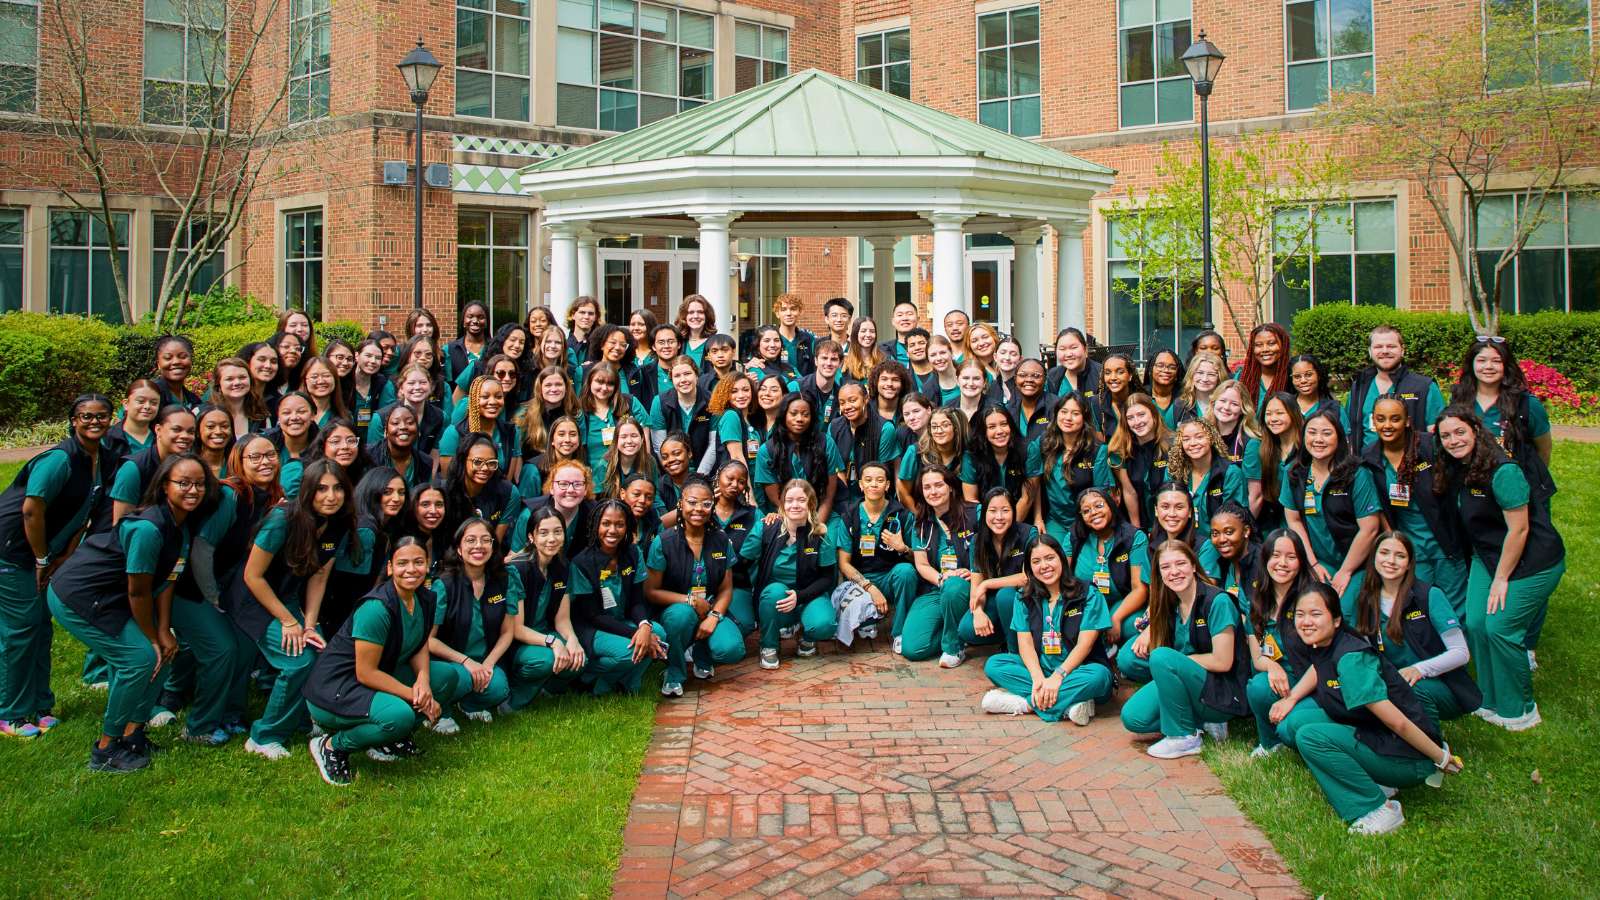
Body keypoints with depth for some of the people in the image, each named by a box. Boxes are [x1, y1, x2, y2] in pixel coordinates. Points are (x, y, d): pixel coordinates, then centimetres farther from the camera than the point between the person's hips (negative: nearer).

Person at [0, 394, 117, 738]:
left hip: (44, 549, 8)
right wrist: (42, 560, -15)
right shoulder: (60, 459, -22)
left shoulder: (103, 462, 3)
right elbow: (31, 510, -23)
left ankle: (38, 706, 24)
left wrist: (66, 556, 2)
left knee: (42, 624, 13)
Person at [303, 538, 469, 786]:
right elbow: (365, 673, -23)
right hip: (333, 690, -8)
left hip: (381, 677, 8)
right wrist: (415, 696, -20)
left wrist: (424, 680, -14)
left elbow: (420, 647, 7)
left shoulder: (425, 600, -1)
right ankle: (331, 746, -8)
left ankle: (391, 740, 6)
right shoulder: (376, 608, -25)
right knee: (400, 715, -34)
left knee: (451, 677, -3)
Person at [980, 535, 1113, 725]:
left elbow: (1084, 645, -11)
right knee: (993, 665, -19)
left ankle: (1026, 701, -27)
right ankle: (1068, 702, -28)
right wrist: (1038, 678, -22)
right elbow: (1025, 643, -3)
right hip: (1039, 668, 4)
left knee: (1097, 676, -36)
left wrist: (1058, 676, -24)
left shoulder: (1089, 596, -3)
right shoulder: (1025, 599, 7)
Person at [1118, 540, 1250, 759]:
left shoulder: (1217, 601, -16)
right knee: (1133, 718, -13)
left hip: (1223, 694, -7)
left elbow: (1222, 662, -19)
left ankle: (1184, 737, -16)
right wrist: (1146, 633, 1)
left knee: (1161, 657, -29)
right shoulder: (1171, 603, 4)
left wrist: (1177, 659, -9)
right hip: (1190, 680, 7)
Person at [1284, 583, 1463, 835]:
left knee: (1311, 738, -24)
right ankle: (1373, 783, 5)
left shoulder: (1351, 659, -23)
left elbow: (1398, 722, -25)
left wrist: (1441, 758, -17)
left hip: (1411, 757, -9)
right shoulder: (1323, 646, 4)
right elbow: (1319, 669, 30)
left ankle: (1381, 809, -12)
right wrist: (1291, 698, 15)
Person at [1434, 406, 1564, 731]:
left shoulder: (1503, 472, -25)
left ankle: (1519, 710, 9)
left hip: (1532, 562, -7)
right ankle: (1491, 701, 18)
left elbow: (1519, 529, -21)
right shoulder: (1455, 471, -1)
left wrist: (1501, 579, -15)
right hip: (1488, 557, 8)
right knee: (1475, 624, 1)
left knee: (1500, 627, -10)